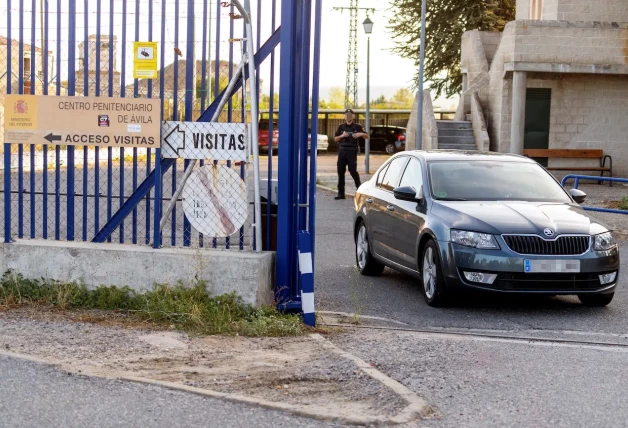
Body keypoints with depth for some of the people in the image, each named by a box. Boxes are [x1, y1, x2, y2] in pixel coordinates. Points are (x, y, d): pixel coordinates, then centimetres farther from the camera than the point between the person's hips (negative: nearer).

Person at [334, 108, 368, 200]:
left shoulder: (357, 126, 5)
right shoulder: (341, 127, 13)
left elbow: (367, 136, 6)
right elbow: (336, 139, 12)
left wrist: (361, 134, -15)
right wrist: (342, 136, -8)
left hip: (352, 151, -3)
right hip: (342, 150, 3)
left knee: (353, 170, -11)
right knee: (341, 171, 1)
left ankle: (359, 187, 11)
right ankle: (341, 193, 5)